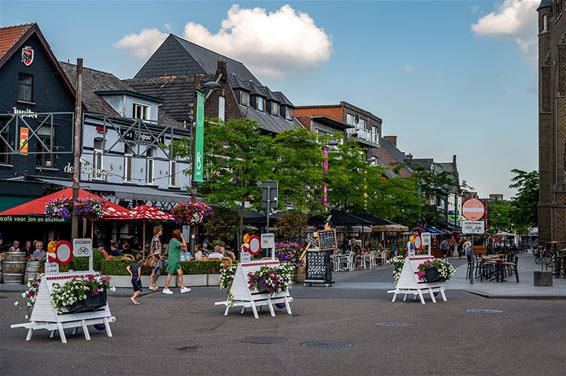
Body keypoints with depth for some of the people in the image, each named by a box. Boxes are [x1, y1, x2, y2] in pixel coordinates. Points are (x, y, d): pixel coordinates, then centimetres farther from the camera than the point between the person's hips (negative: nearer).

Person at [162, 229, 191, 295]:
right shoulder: (175, 241, -17)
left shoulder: (172, 240, 13)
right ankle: (165, 289, 2)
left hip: (176, 261, 10)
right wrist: (182, 237, -10)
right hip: (173, 260, -10)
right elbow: (184, 245, -20)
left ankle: (183, 288, 9)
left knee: (180, 273, 7)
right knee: (170, 274, -4)